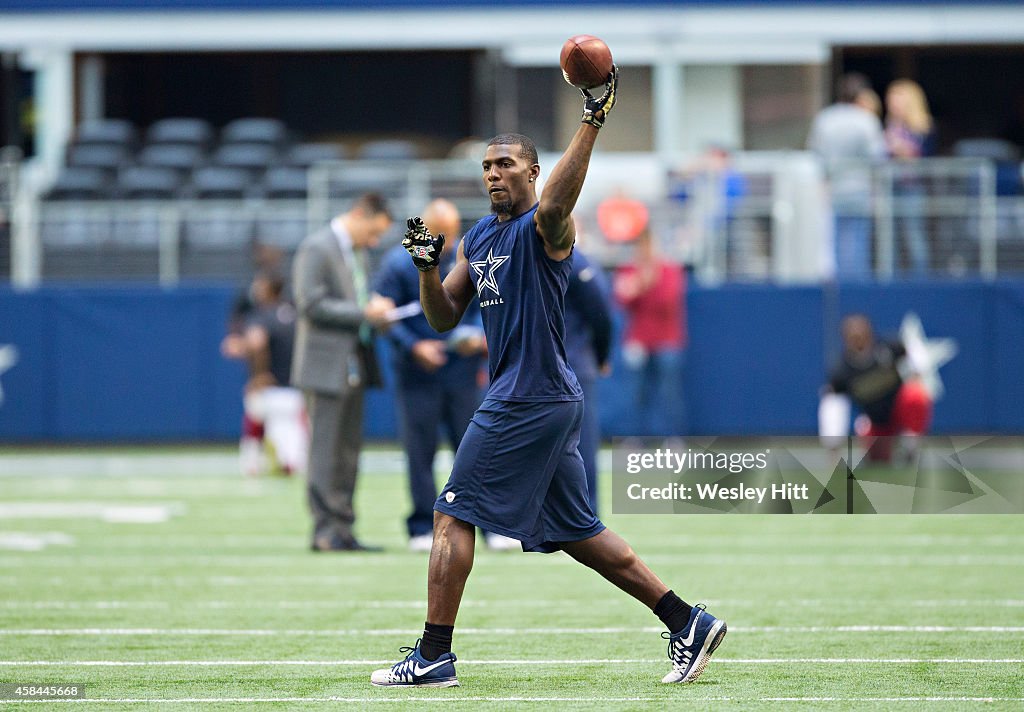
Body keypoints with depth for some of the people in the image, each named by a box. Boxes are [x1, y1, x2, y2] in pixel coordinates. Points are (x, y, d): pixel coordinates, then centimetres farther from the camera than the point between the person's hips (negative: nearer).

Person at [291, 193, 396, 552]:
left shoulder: (357, 252, 18)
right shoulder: (316, 248, -10)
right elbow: (311, 305, -17)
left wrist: (376, 312, 7)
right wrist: (364, 313, -19)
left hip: (354, 367, 9)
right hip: (326, 366, -9)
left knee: (349, 452, 8)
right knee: (325, 452, -7)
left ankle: (342, 530, 11)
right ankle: (325, 530, -6)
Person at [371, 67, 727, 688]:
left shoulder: (545, 227, -9)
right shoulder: (478, 238, 17)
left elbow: (554, 203, -35)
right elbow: (445, 318, 19)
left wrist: (591, 125, -43)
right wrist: (428, 266, 0)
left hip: (533, 399, -9)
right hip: (550, 399, 9)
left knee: (454, 514, -6)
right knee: (577, 531, 12)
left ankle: (434, 656, -2)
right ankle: (689, 624, 14)